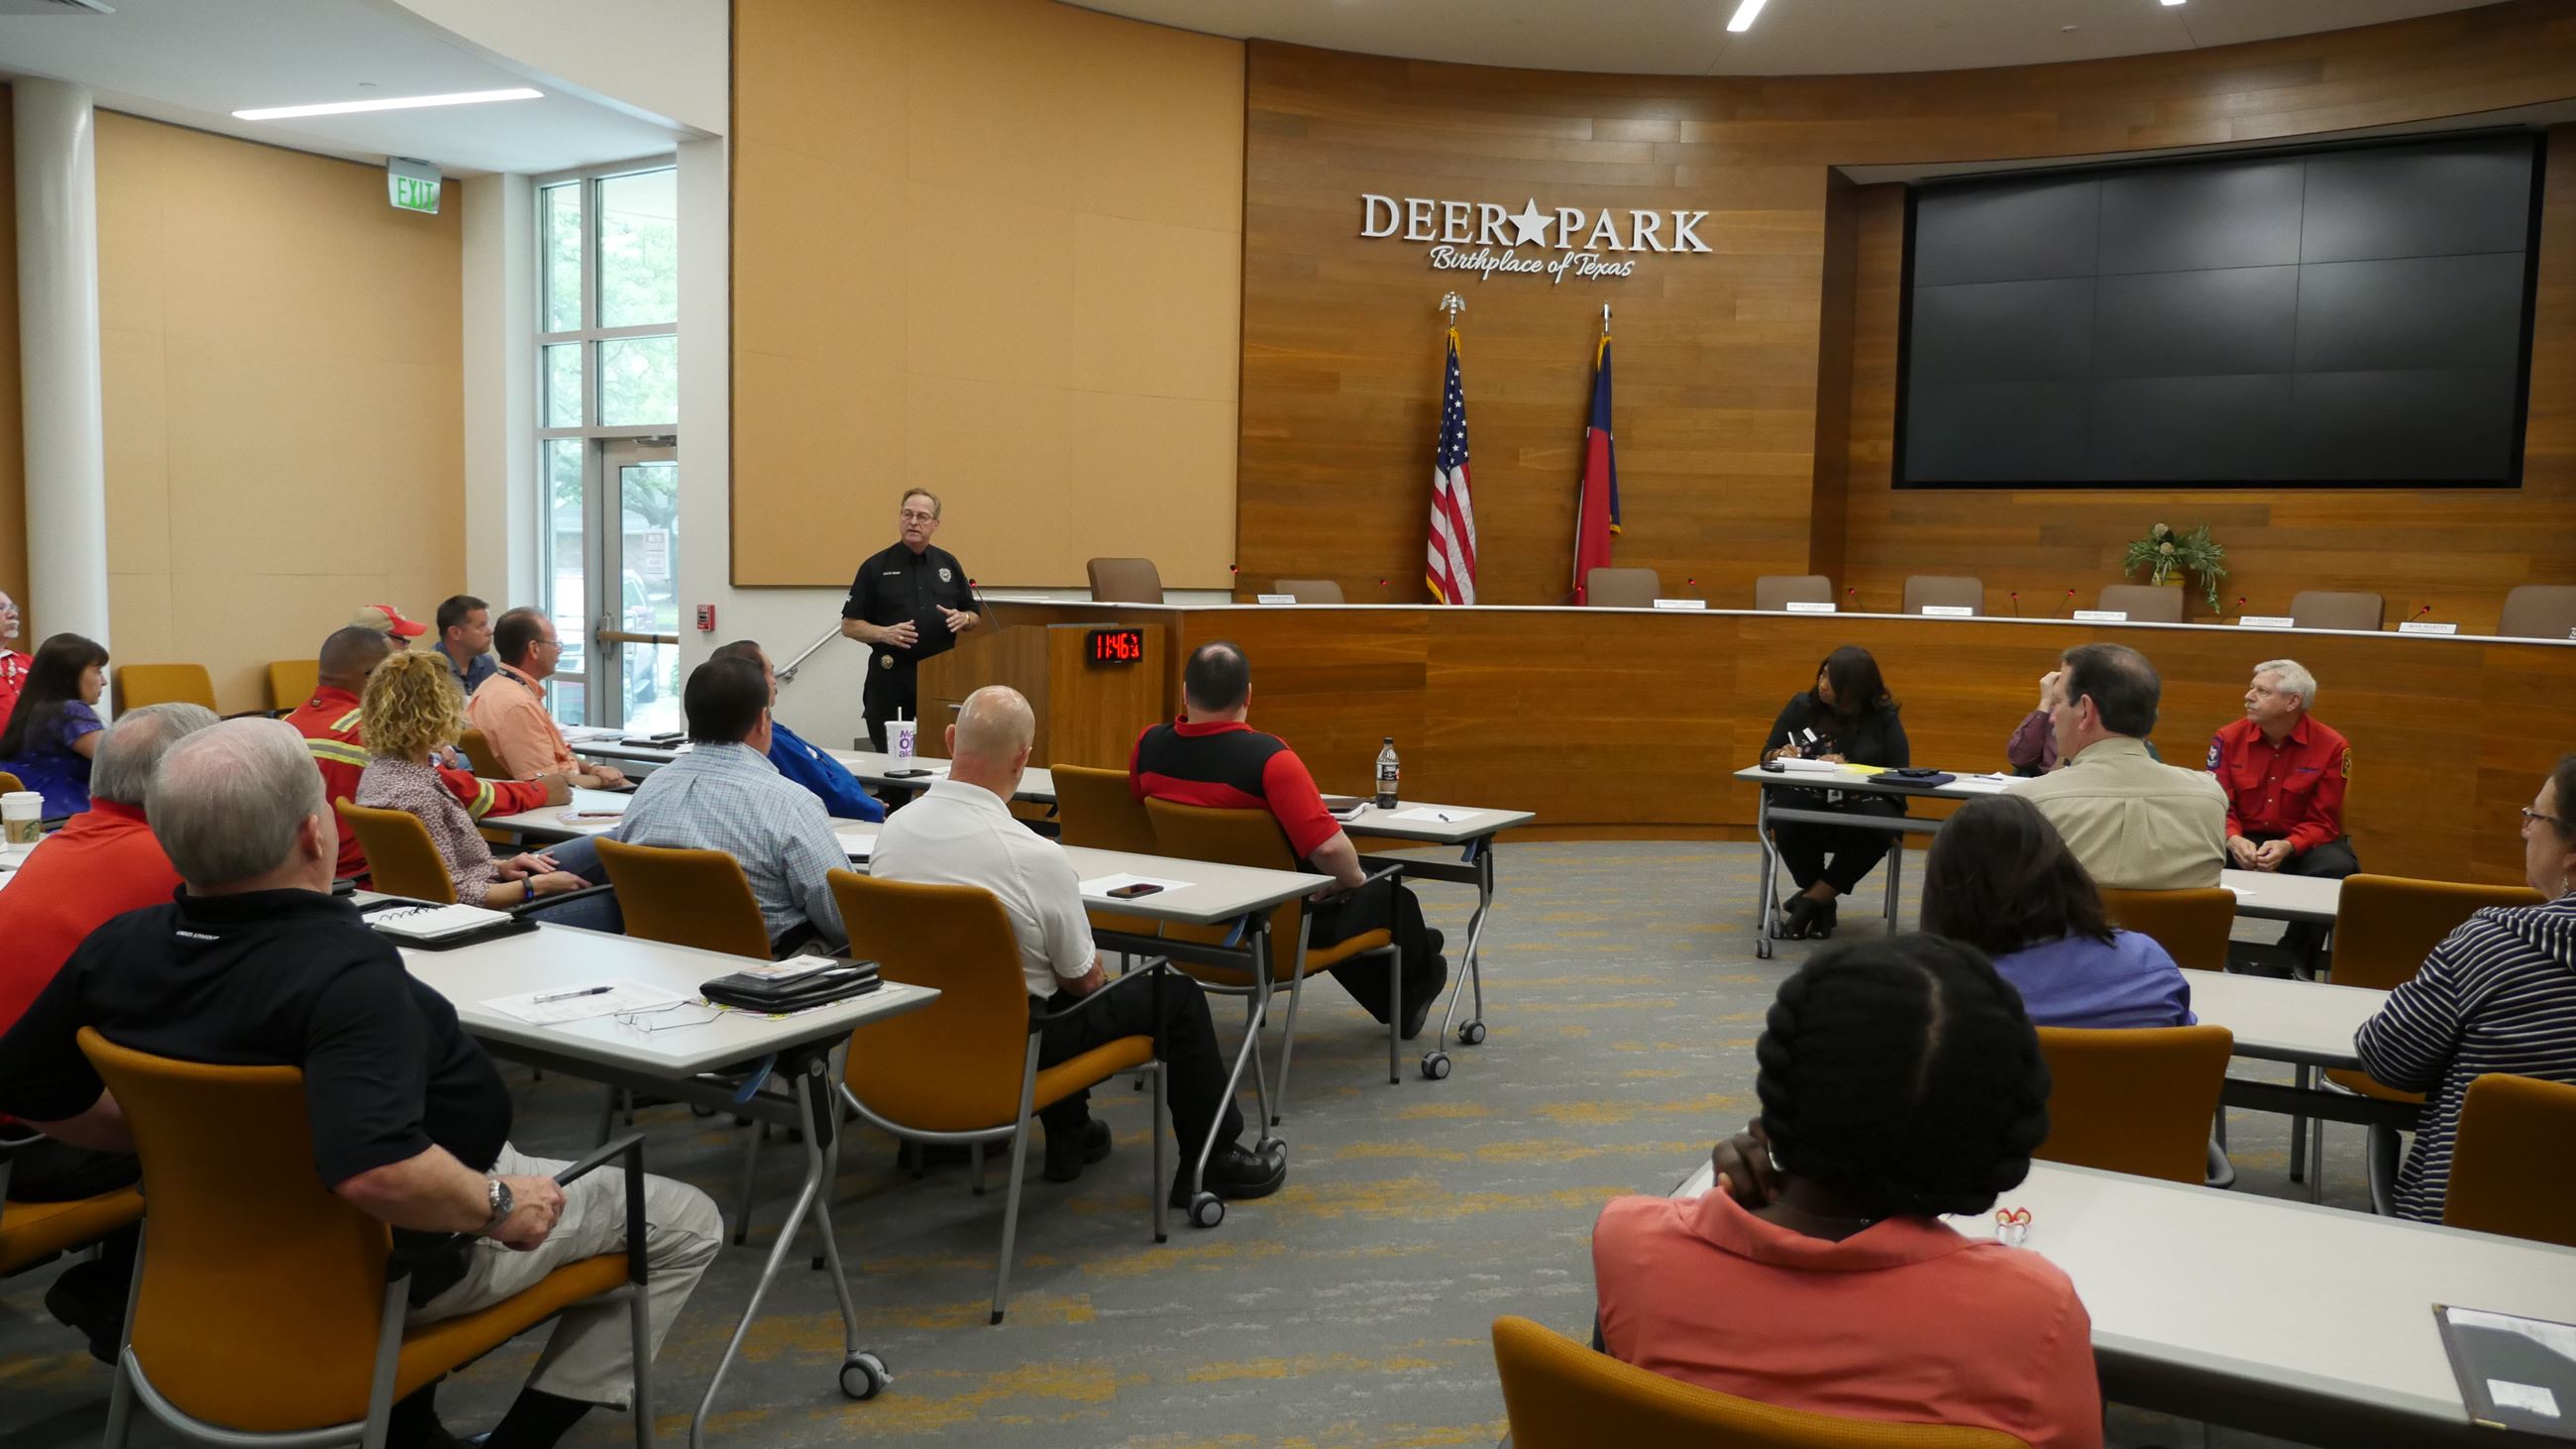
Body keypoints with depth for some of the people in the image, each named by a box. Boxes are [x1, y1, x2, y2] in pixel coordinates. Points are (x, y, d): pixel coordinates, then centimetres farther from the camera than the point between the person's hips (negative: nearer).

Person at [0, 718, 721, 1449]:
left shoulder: (119, 947, -11)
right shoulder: (345, 970, -35)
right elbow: (378, 1170, -46)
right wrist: (498, 1207, -29)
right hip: (400, 1257, -7)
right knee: (687, 1224, 6)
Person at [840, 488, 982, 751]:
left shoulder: (948, 564, 10)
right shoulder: (876, 567, 1)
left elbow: (975, 615, 16)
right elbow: (849, 625, 0)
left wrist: (963, 618, -6)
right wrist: (884, 633, -17)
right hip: (891, 677, -2)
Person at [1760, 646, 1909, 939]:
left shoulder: (1883, 717, 3)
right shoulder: (1801, 706, 8)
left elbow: (1899, 774, -4)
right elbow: (1767, 753, 14)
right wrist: (1781, 756, -10)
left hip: (1863, 805, -1)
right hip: (1808, 802, 1)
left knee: (1876, 826, -36)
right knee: (1787, 821, -35)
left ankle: (1810, 900, -17)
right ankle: (1822, 904, -10)